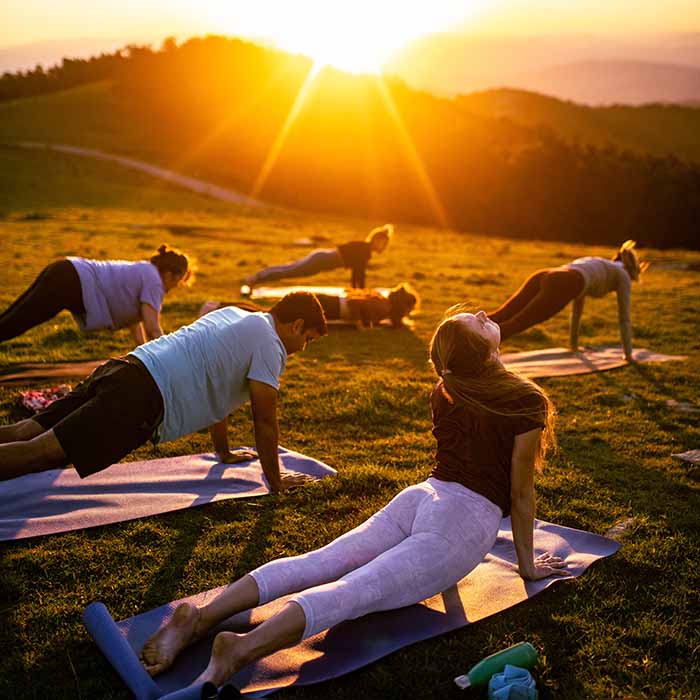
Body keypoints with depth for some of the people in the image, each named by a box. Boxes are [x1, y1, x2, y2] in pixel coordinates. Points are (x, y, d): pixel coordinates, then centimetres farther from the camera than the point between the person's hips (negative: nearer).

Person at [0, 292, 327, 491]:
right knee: (43, 451, -18)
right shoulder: (269, 343, -1)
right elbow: (265, 421, -1)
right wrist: (275, 480, 12)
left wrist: (224, 452, 45)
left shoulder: (232, 315, 27)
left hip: (122, 370, 9)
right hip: (143, 399, -9)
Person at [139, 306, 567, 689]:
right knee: (358, 591, -23)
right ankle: (245, 649, -42)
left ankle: (200, 618, -21)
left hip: (417, 498, 7)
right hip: (465, 521, -6)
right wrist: (528, 565, 15)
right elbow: (521, 492, 3)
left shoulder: (444, 391, 17)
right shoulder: (528, 400, -2)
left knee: (313, 565, -6)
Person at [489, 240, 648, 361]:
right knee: (514, 326, -19)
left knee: (500, 317, -6)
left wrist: (573, 344, 63)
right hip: (562, 286, -7)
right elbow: (624, 318, 28)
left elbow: (577, 308, 56)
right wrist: (628, 353, 38)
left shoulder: (594, 267, 48)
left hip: (543, 277, 7)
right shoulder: (622, 275, 28)